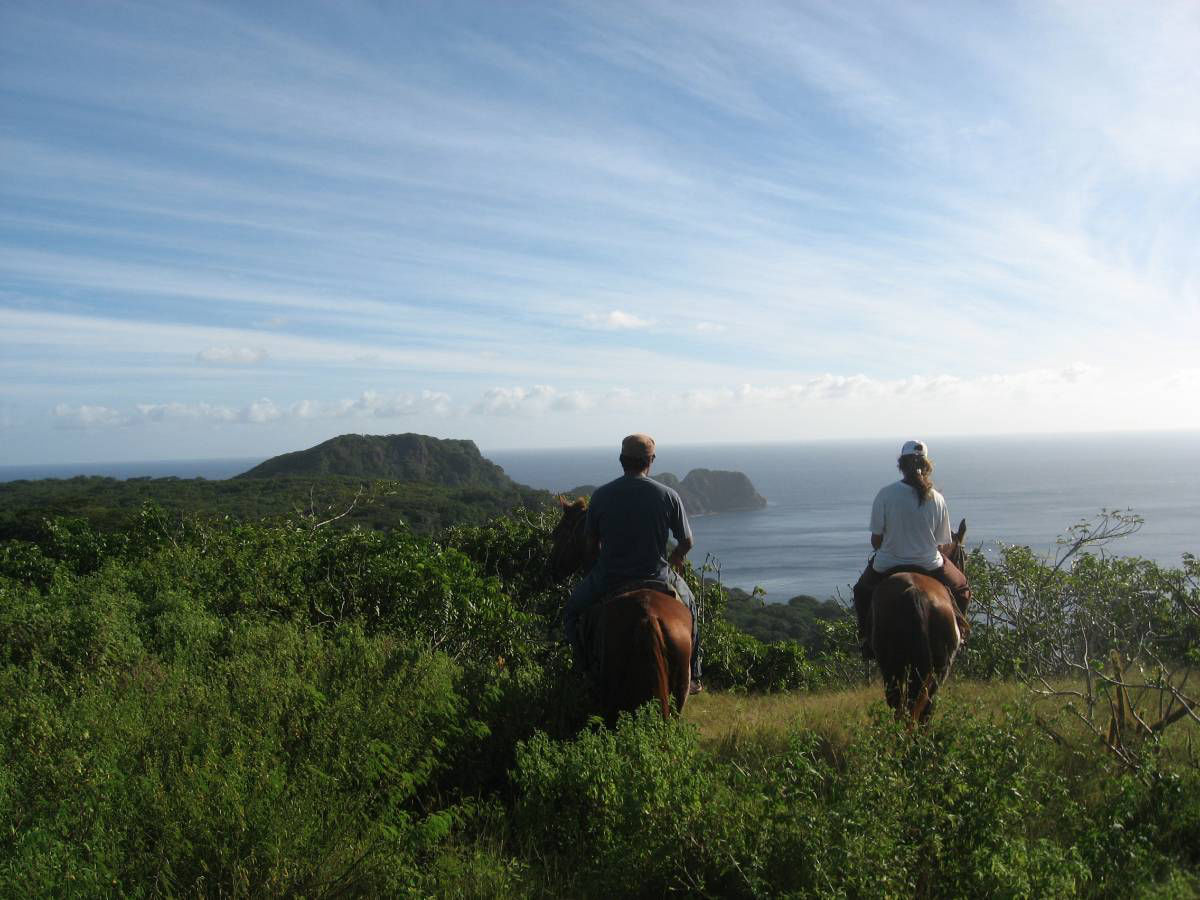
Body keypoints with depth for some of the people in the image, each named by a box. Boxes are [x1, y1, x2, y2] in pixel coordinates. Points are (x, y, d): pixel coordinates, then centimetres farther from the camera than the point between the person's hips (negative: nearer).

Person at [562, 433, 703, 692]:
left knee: (571, 612, 26)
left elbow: (591, 546, -1)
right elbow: (686, 542, 0)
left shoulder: (601, 495, -8)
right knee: (688, 605, 31)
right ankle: (691, 676, 34)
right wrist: (674, 559, 22)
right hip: (656, 577, 1)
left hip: (608, 579, -1)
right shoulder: (668, 496, -7)